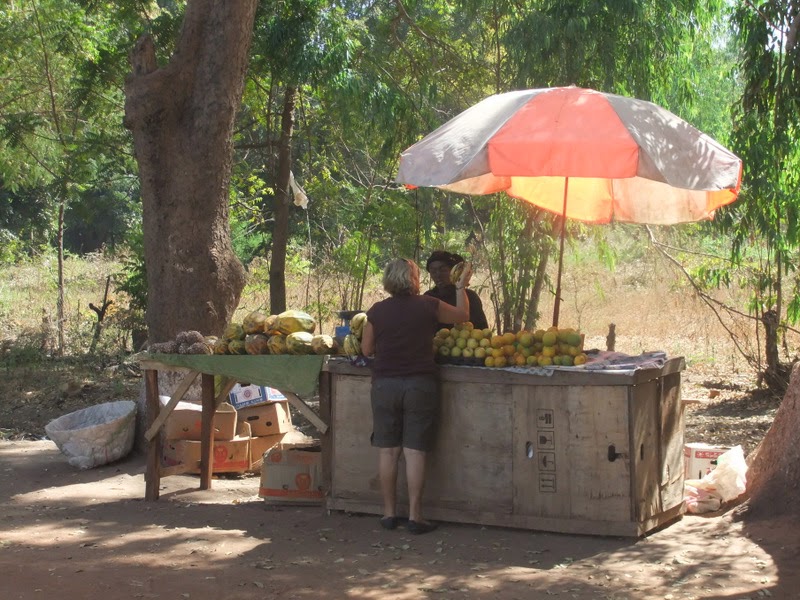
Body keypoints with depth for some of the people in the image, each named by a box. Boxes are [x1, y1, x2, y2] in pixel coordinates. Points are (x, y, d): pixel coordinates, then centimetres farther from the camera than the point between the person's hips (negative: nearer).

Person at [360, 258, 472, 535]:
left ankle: (389, 513, 12)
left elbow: (366, 349, 9)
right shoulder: (428, 306, -3)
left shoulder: (376, 311, 0)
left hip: (384, 385, 2)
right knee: (415, 451, 0)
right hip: (420, 385, -1)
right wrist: (461, 286, 30)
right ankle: (415, 516, 1)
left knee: (388, 451, 8)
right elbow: (462, 314, 14)